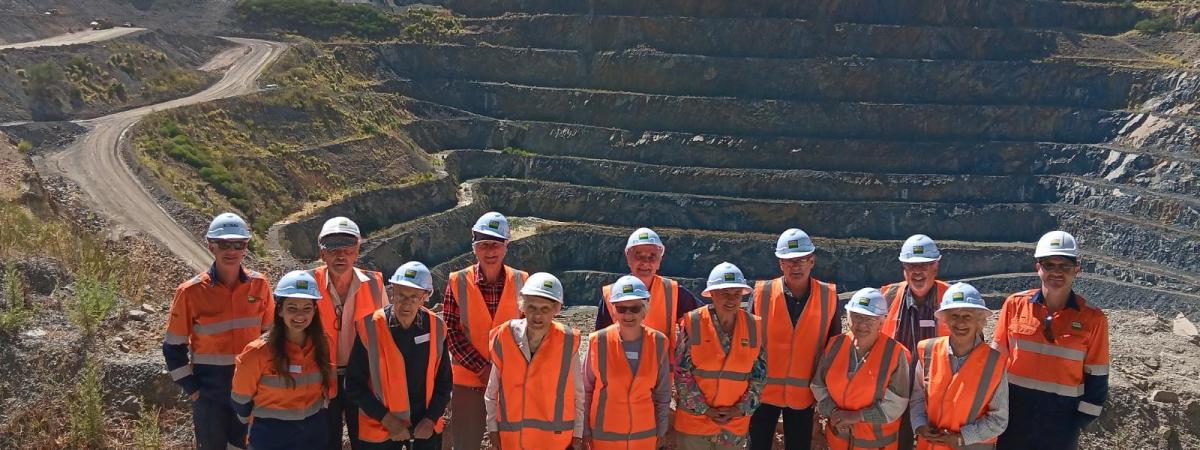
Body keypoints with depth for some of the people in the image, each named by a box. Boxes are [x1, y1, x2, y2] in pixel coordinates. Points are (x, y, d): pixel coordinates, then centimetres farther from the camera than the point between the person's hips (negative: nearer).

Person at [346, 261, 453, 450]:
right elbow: (355, 384, -7)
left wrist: (431, 419, -7)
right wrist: (387, 419, -13)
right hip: (379, 428, -2)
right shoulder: (370, 327, -12)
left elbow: (444, 381, 4)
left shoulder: (436, 328, -5)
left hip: (426, 427, 2)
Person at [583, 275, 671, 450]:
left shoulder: (658, 342, -5)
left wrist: (661, 433, 8)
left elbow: (662, 393, 5)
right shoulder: (598, 342, -11)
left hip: (645, 435, 2)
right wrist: (585, 432, 0)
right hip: (604, 435, -2)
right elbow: (585, 390, -2)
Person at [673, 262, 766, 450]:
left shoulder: (754, 326, -1)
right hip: (694, 420, -2)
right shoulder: (692, 323, -10)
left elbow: (759, 374, 4)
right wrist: (703, 409, -10)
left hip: (736, 423, 2)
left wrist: (741, 408, -5)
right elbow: (682, 372, -8)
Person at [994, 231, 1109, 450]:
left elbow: (1096, 377, 0)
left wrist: (1081, 420, -5)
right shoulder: (1015, 304, -4)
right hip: (1015, 415, 1)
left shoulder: (1092, 318, -6)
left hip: (1062, 419, -1)